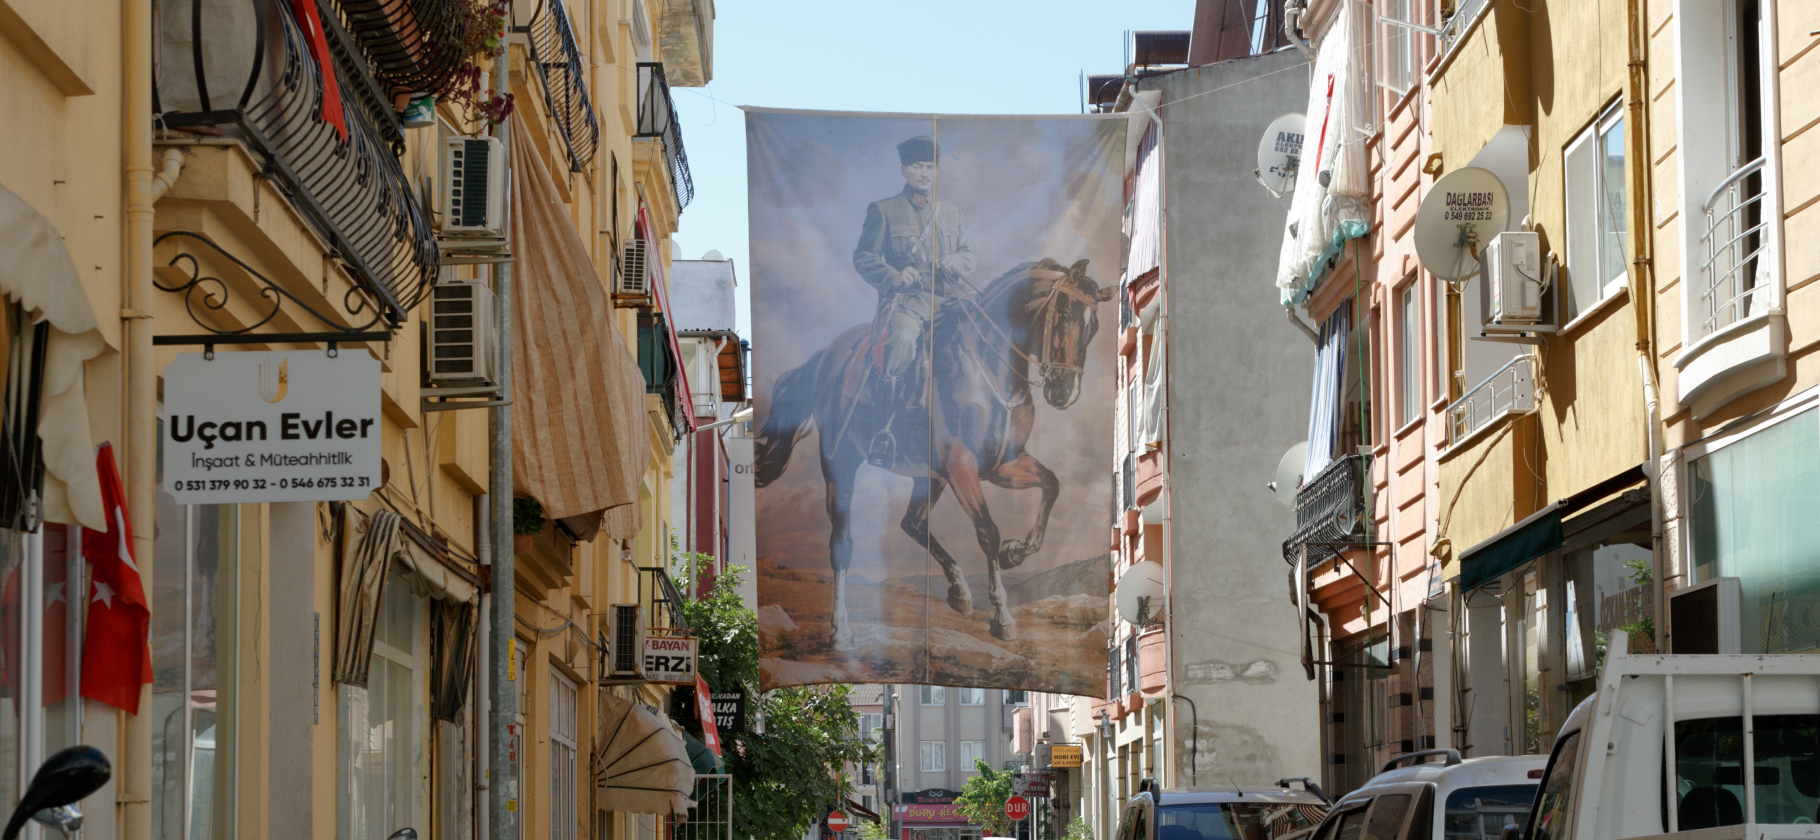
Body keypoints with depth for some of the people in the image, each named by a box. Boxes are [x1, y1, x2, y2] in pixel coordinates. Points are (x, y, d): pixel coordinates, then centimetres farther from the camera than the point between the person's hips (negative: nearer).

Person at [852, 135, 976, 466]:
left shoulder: (951, 214, 24)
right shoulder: (883, 211, 11)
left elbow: (968, 254, 23)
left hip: (948, 298, 4)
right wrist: (893, 276, -12)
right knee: (903, 339, -35)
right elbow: (863, 257, 6)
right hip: (906, 298, -4)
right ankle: (884, 430, -29)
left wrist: (956, 262, -2)